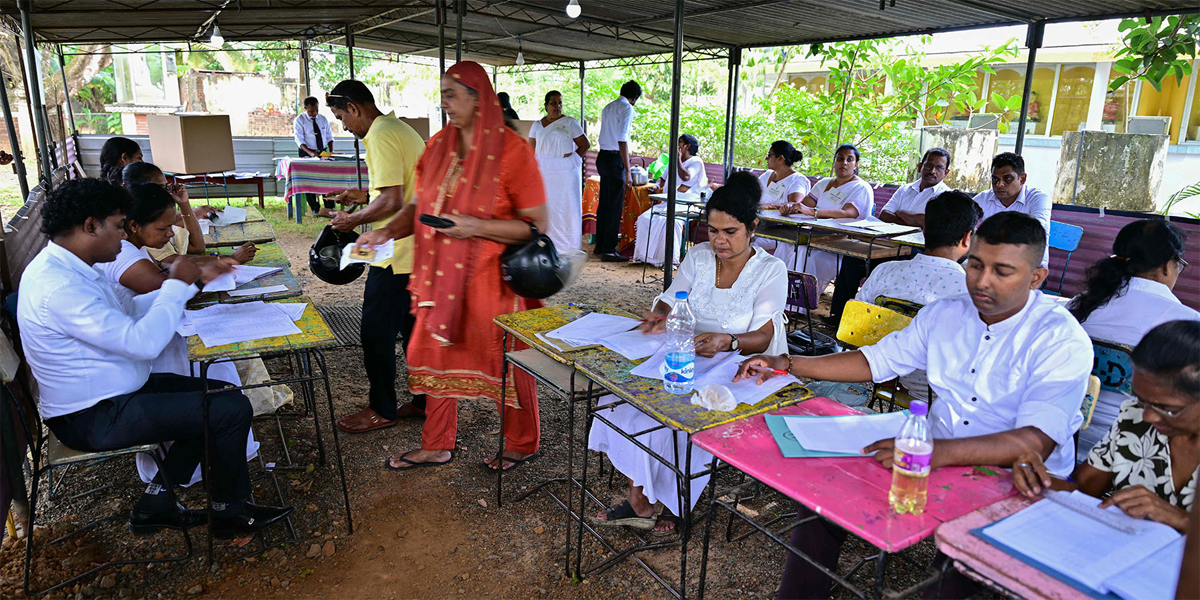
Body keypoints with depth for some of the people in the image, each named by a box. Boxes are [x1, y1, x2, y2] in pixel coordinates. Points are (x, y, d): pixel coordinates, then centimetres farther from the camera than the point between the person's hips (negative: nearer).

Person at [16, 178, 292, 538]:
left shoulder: (65, 268, 7)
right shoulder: (58, 287, -27)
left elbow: (129, 321, 12)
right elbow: (143, 342, -30)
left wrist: (184, 284, 3)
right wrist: (177, 284, -18)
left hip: (110, 395, 11)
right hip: (93, 417, -11)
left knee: (219, 396, 9)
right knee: (232, 410, -15)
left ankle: (155, 504, 13)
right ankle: (230, 511, 8)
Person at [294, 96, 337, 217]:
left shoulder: (323, 119, 8)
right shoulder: (299, 120, -6)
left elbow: (329, 137, 11)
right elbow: (299, 140, -13)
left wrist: (331, 152, -5)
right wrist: (310, 153, -29)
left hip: (323, 152, 3)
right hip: (307, 154, -3)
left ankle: (329, 208, -2)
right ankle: (315, 209, 3)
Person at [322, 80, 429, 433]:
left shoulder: (380, 137, -16)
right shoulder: (402, 129, 16)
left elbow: (392, 201, -23)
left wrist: (354, 220, -9)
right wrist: (365, 197, 20)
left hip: (397, 253, -10)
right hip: (418, 249, 10)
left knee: (377, 331, 2)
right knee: (413, 327, 16)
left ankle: (382, 410, 15)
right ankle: (425, 400, 26)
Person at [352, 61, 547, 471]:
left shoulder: (512, 150, -13)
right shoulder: (439, 146, 6)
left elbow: (537, 225, -15)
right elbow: (421, 206, 14)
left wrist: (476, 227, -23)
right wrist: (387, 231, -3)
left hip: (493, 278, -6)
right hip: (443, 275, 7)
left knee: (506, 362, 7)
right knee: (433, 353, 14)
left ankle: (523, 444, 30)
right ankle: (436, 446, 33)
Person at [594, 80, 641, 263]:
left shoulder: (608, 107, 15)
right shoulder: (627, 109, -10)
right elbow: (622, 141, -18)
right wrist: (627, 172, -20)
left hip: (602, 156, 8)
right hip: (615, 159, -8)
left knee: (604, 203, 15)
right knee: (615, 206, -3)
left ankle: (600, 246, 22)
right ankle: (608, 251, -1)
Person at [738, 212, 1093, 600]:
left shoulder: (1063, 341, -13)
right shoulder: (944, 314, 5)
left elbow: (1037, 441, -25)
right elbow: (877, 360, 13)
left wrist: (940, 451, -41)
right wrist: (789, 364, 4)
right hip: (938, 460, 5)